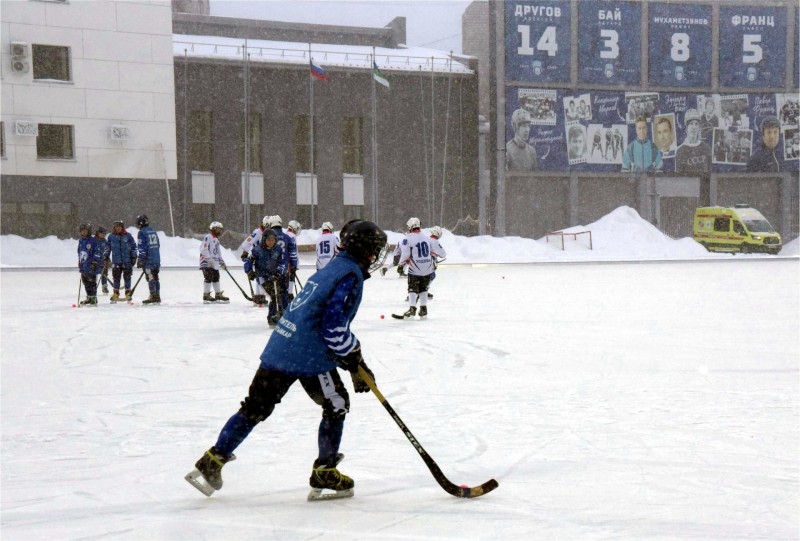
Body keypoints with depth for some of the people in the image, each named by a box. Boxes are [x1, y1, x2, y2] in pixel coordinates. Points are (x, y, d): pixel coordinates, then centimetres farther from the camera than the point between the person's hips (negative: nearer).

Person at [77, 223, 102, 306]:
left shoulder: (93, 241, -8)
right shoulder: (81, 241, 15)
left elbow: (98, 252, -10)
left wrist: (95, 262, -16)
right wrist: (79, 263, 25)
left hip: (91, 266, -8)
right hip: (83, 266, 8)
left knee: (92, 282, -7)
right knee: (86, 283, 12)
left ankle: (93, 299, -4)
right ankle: (89, 297, 22)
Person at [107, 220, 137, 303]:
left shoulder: (128, 236, 1)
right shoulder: (111, 236, 5)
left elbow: (133, 247, 7)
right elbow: (107, 248, 15)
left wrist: (134, 257, 4)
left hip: (127, 261, -1)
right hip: (116, 261, 1)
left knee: (127, 277, 2)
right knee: (116, 277, 4)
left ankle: (128, 293, 12)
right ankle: (115, 294, 14)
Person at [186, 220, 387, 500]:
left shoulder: (332, 268, 21)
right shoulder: (350, 275, -9)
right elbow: (335, 327, -18)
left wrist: (355, 361, 24)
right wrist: (356, 362, -6)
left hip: (280, 347, 9)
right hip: (310, 355, -9)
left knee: (256, 408, 12)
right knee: (337, 406, 9)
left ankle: (212, 462, 14)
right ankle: (325, 474, 13)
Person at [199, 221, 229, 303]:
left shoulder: (216, 239, 23)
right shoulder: (208, 237, -9)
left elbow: (218, 252, 28)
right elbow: (203, 249, -18)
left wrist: (221, 262, 21)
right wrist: (208, 259, -25)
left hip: (214, 263, 10)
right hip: (207, 262, -10)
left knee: (216, 277, 13)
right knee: (208, 278, -10)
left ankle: (218, 294, 21)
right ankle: (206, 296, -7)